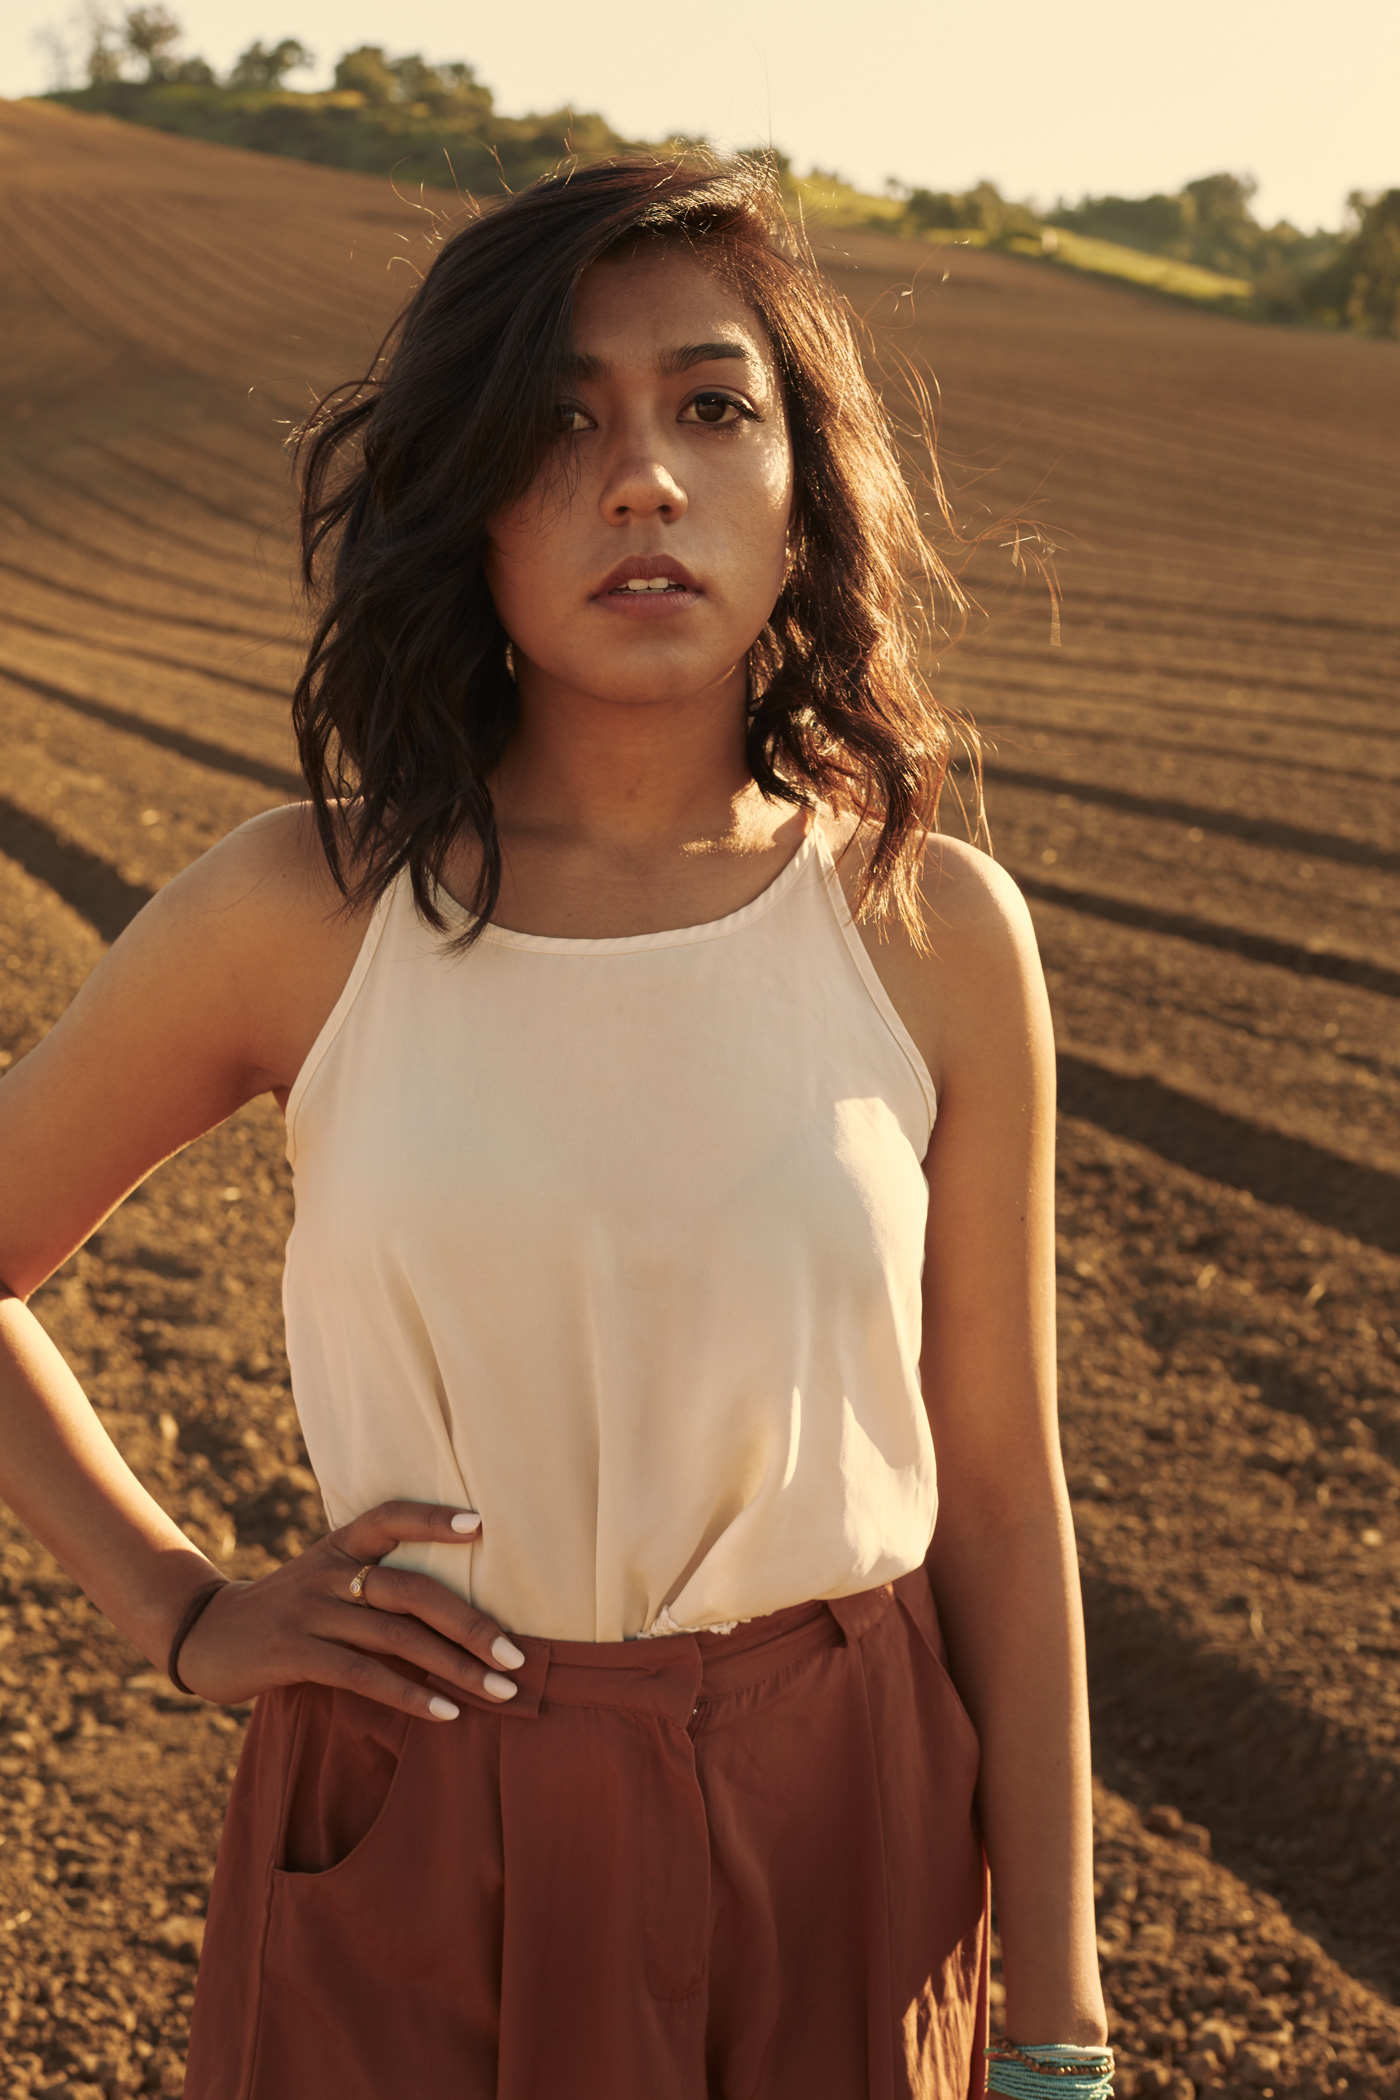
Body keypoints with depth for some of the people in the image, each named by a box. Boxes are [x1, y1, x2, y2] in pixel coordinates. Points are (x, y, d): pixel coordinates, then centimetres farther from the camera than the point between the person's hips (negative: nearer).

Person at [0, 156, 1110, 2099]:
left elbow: (999, 1496, -3)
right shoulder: (304, 917, -11)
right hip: (416, 1850, -1)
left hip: (836, 1836, 1)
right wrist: (186, 1617, -2)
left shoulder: (935, 935, -9)